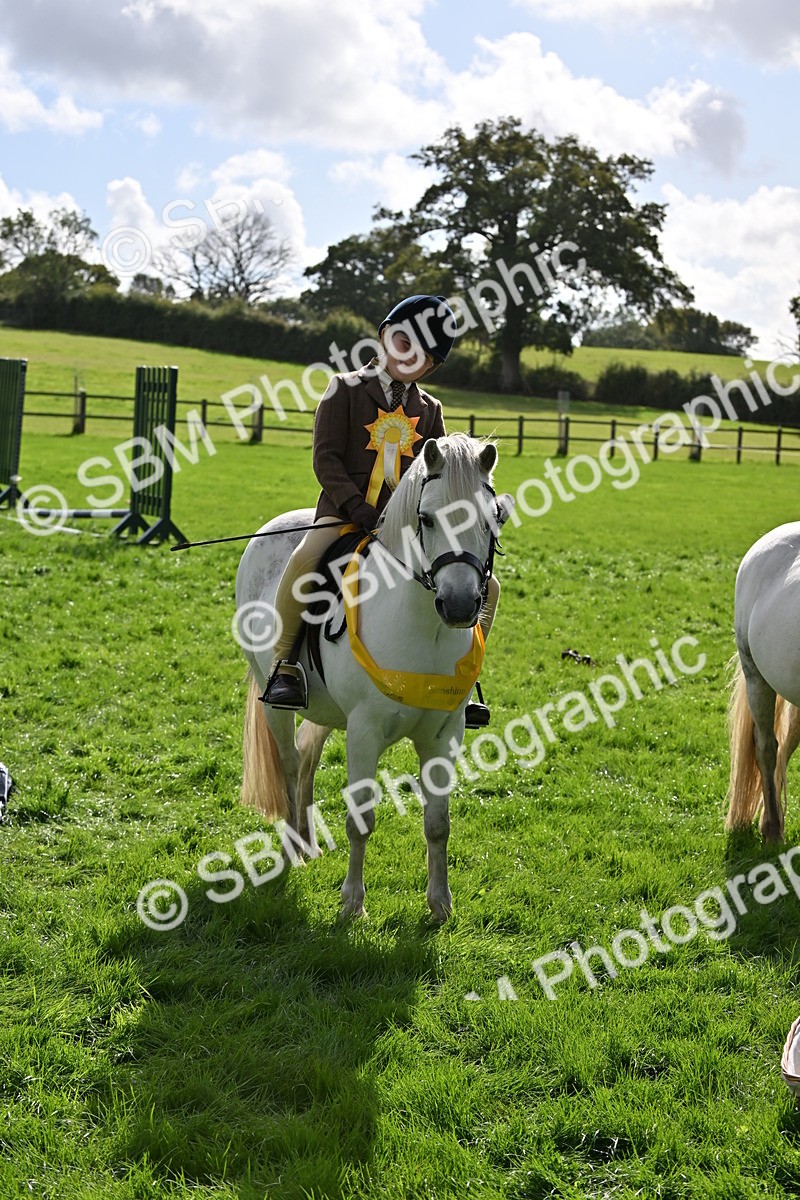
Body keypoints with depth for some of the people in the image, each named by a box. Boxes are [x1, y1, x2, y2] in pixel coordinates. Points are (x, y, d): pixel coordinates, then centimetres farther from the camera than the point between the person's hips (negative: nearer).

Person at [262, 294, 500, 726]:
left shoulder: (429, 410, 17)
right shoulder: (347, 388, 4)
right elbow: (326, 459, -4)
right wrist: (359, 511, -17)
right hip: (344, 512, -4)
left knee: (484, 585, -6)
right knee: (305, 558, -37)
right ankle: (282, 664, -19)